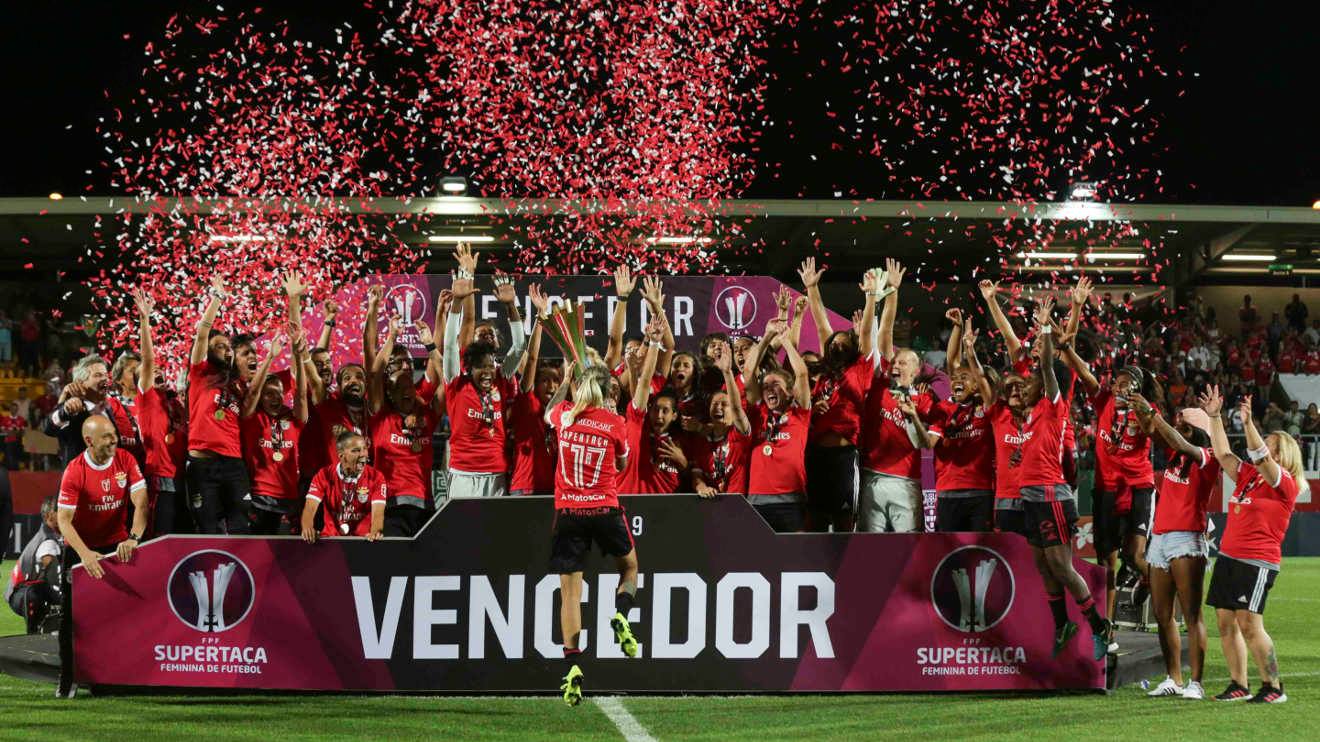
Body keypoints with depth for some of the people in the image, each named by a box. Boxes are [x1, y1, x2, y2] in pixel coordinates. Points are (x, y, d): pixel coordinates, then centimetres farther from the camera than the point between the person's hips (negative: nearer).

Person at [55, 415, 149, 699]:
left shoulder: (125, 460, -8)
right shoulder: (74, 472, -17)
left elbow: (140, 502, -13)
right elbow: (64, 520, -22)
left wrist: (133, 538, -30)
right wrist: (84, 554, -36)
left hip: (116, 545, 2)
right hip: (81, 548, -2)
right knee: (71, 614, -4)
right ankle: (68, 680, 4)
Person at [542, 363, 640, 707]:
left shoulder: (564, 414, -1)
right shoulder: (615, 423, -6)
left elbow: (547, 413, 25)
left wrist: (565, 382, 38)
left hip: (568, 511, 1)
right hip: (605, 509, -1)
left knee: (570, 591, 2)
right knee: (629, 567, 24)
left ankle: (573, 664, -10)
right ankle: (621, 616, -6)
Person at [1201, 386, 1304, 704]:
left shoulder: (1285, 485, -7)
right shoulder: (1248, 476, 14)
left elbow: (1261, 459, -22)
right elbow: (1223, 454, 16)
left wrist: (1249, 424, -31)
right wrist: (1215, 418, 10)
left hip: (1257, 563, -8)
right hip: (1229, 557, 8)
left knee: (1249, 624, -13)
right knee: (1225, 622, 6)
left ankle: (1274, 686, -5)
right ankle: (1238, 685, 12)